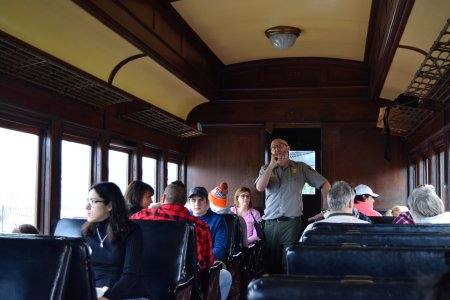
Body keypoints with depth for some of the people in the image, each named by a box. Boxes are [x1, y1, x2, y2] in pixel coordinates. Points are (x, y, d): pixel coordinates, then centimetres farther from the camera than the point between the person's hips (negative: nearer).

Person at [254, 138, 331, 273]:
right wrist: (272, 165, -6)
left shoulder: (300, 167, 6)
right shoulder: (266, 169, 11)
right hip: (270, 224, 2)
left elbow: (325, 184, 4)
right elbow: (259, 187, -8)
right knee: (270, 263, 6)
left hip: (292, 223, -2)